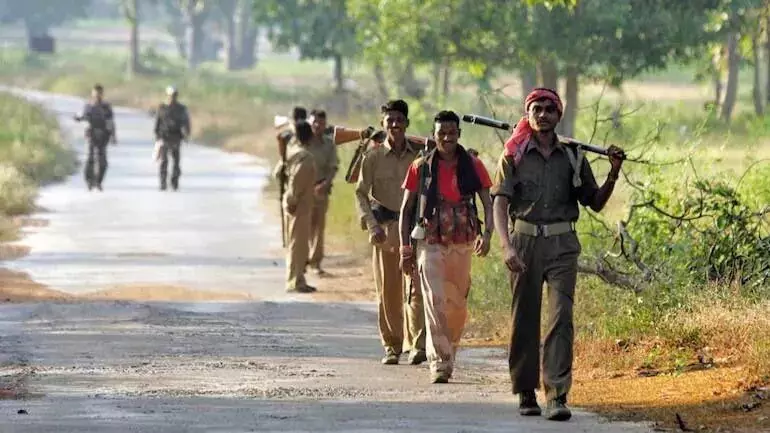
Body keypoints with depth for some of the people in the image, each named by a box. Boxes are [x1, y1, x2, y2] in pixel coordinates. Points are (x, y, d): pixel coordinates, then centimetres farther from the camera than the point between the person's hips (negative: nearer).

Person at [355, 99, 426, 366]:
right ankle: (391, 348, 12)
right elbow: (361, 194, 1)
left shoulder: (420, 156, 6)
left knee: (415, 288, -13)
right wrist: (372, 225, -11)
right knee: (387, 292, 3)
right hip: (384, 230, 1)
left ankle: (418, 345, -17)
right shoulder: (373, 157, 3)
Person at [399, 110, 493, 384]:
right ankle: (439, 364, -18)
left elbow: (488, 203, -1)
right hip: (430, 243, -2)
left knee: (458, 305, 8)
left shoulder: (473, 166, 3)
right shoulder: (421, 168, 2)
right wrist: (405, 250, 2)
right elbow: (406, 210, 7)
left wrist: (487, 233, -20)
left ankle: (449, 355, 29)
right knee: (435, 302, -14)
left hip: (462, 243, 2)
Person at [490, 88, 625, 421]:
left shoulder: (573, 157, 10)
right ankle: (526, 393, 16)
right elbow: (500, 204, -5)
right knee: (524, 320, 4)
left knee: (561, 318, -12)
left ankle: (557, 396, -18)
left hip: (562, 245, 0)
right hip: (525, 241, 0)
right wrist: (507, 246, -19)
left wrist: (613, 174, 0)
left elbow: (595, 203, 16)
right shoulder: (513, 156, 3)